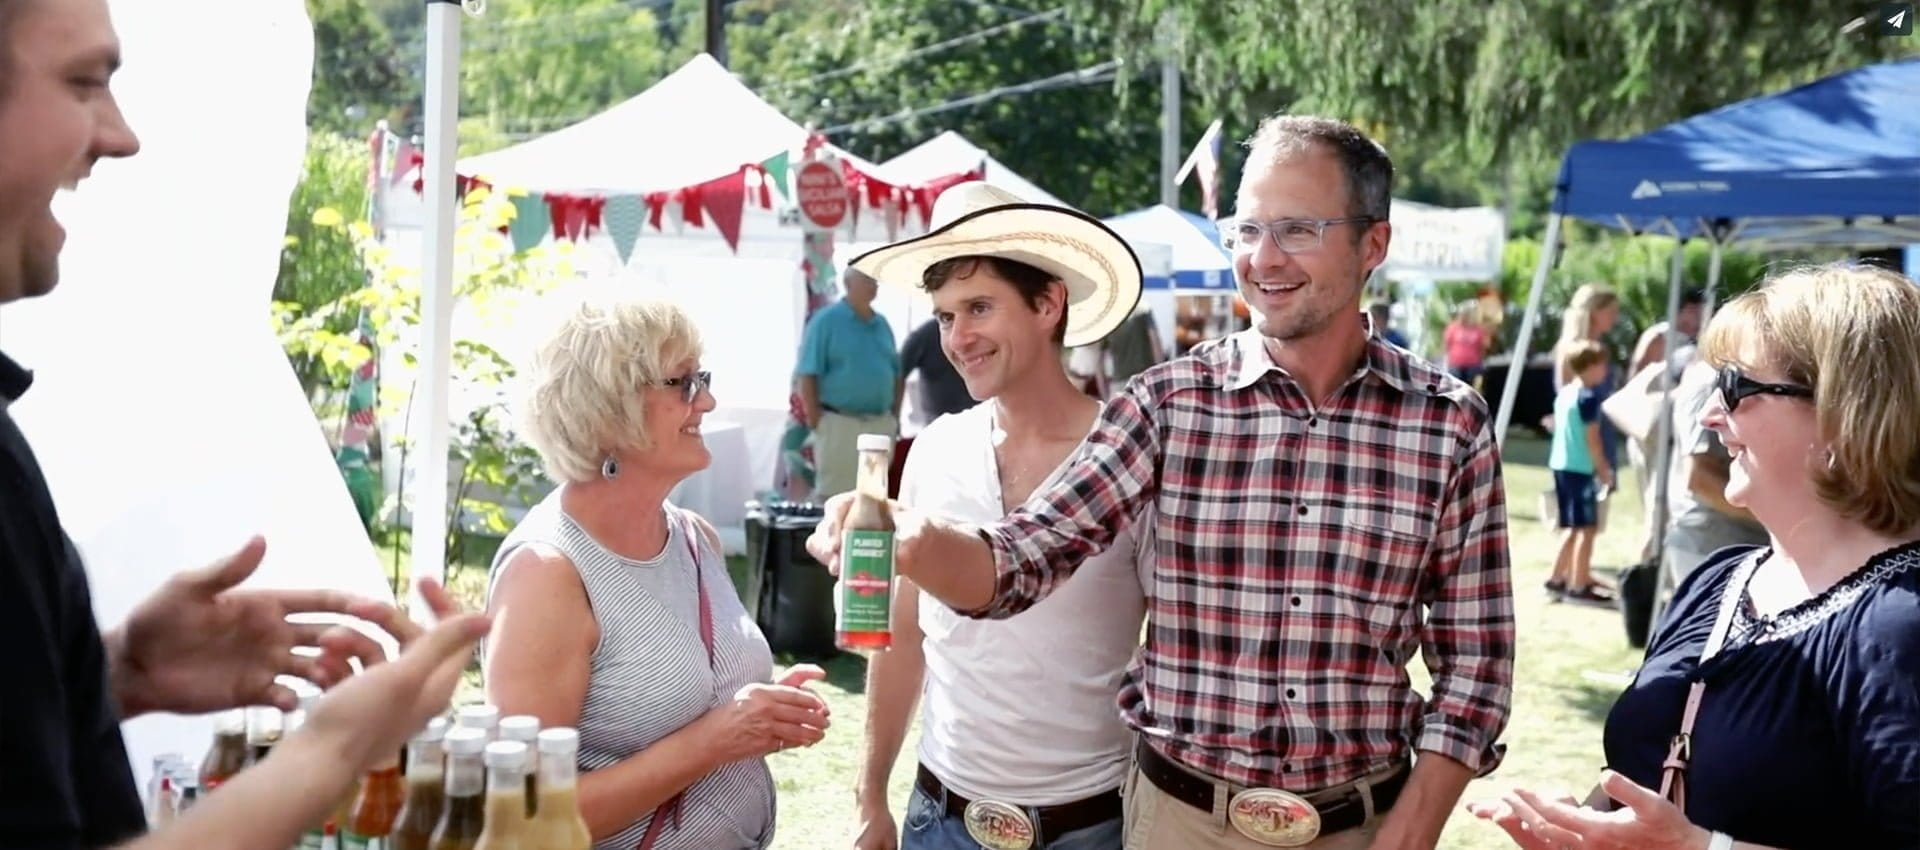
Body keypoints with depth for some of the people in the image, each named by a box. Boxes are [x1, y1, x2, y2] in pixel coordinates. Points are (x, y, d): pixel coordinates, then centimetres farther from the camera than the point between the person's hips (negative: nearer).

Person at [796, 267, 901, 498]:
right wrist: (815, 419, -13)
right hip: (839, 424, -6)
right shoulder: (826, 320, -6)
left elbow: (898, 373, 18)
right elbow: (807, 374, -10)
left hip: (881, 424, 6)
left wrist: (895, 415, 10)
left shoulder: (882, 324, 13)